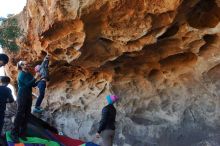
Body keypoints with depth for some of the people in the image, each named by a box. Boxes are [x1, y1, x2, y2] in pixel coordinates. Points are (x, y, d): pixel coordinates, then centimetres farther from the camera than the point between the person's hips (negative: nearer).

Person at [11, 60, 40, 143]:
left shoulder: (29, 74, 13)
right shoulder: (21, 74, -11)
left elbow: (33, 85, 13)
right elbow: (28, 84, -20)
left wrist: (39, 80, 1)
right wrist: (35, 78, -21)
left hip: (28, 96, 8)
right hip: (22, 96, -8)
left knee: (27, 115, 8)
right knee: (20, 114, -10)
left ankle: (22, 133, 15)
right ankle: (14, 134, -7)